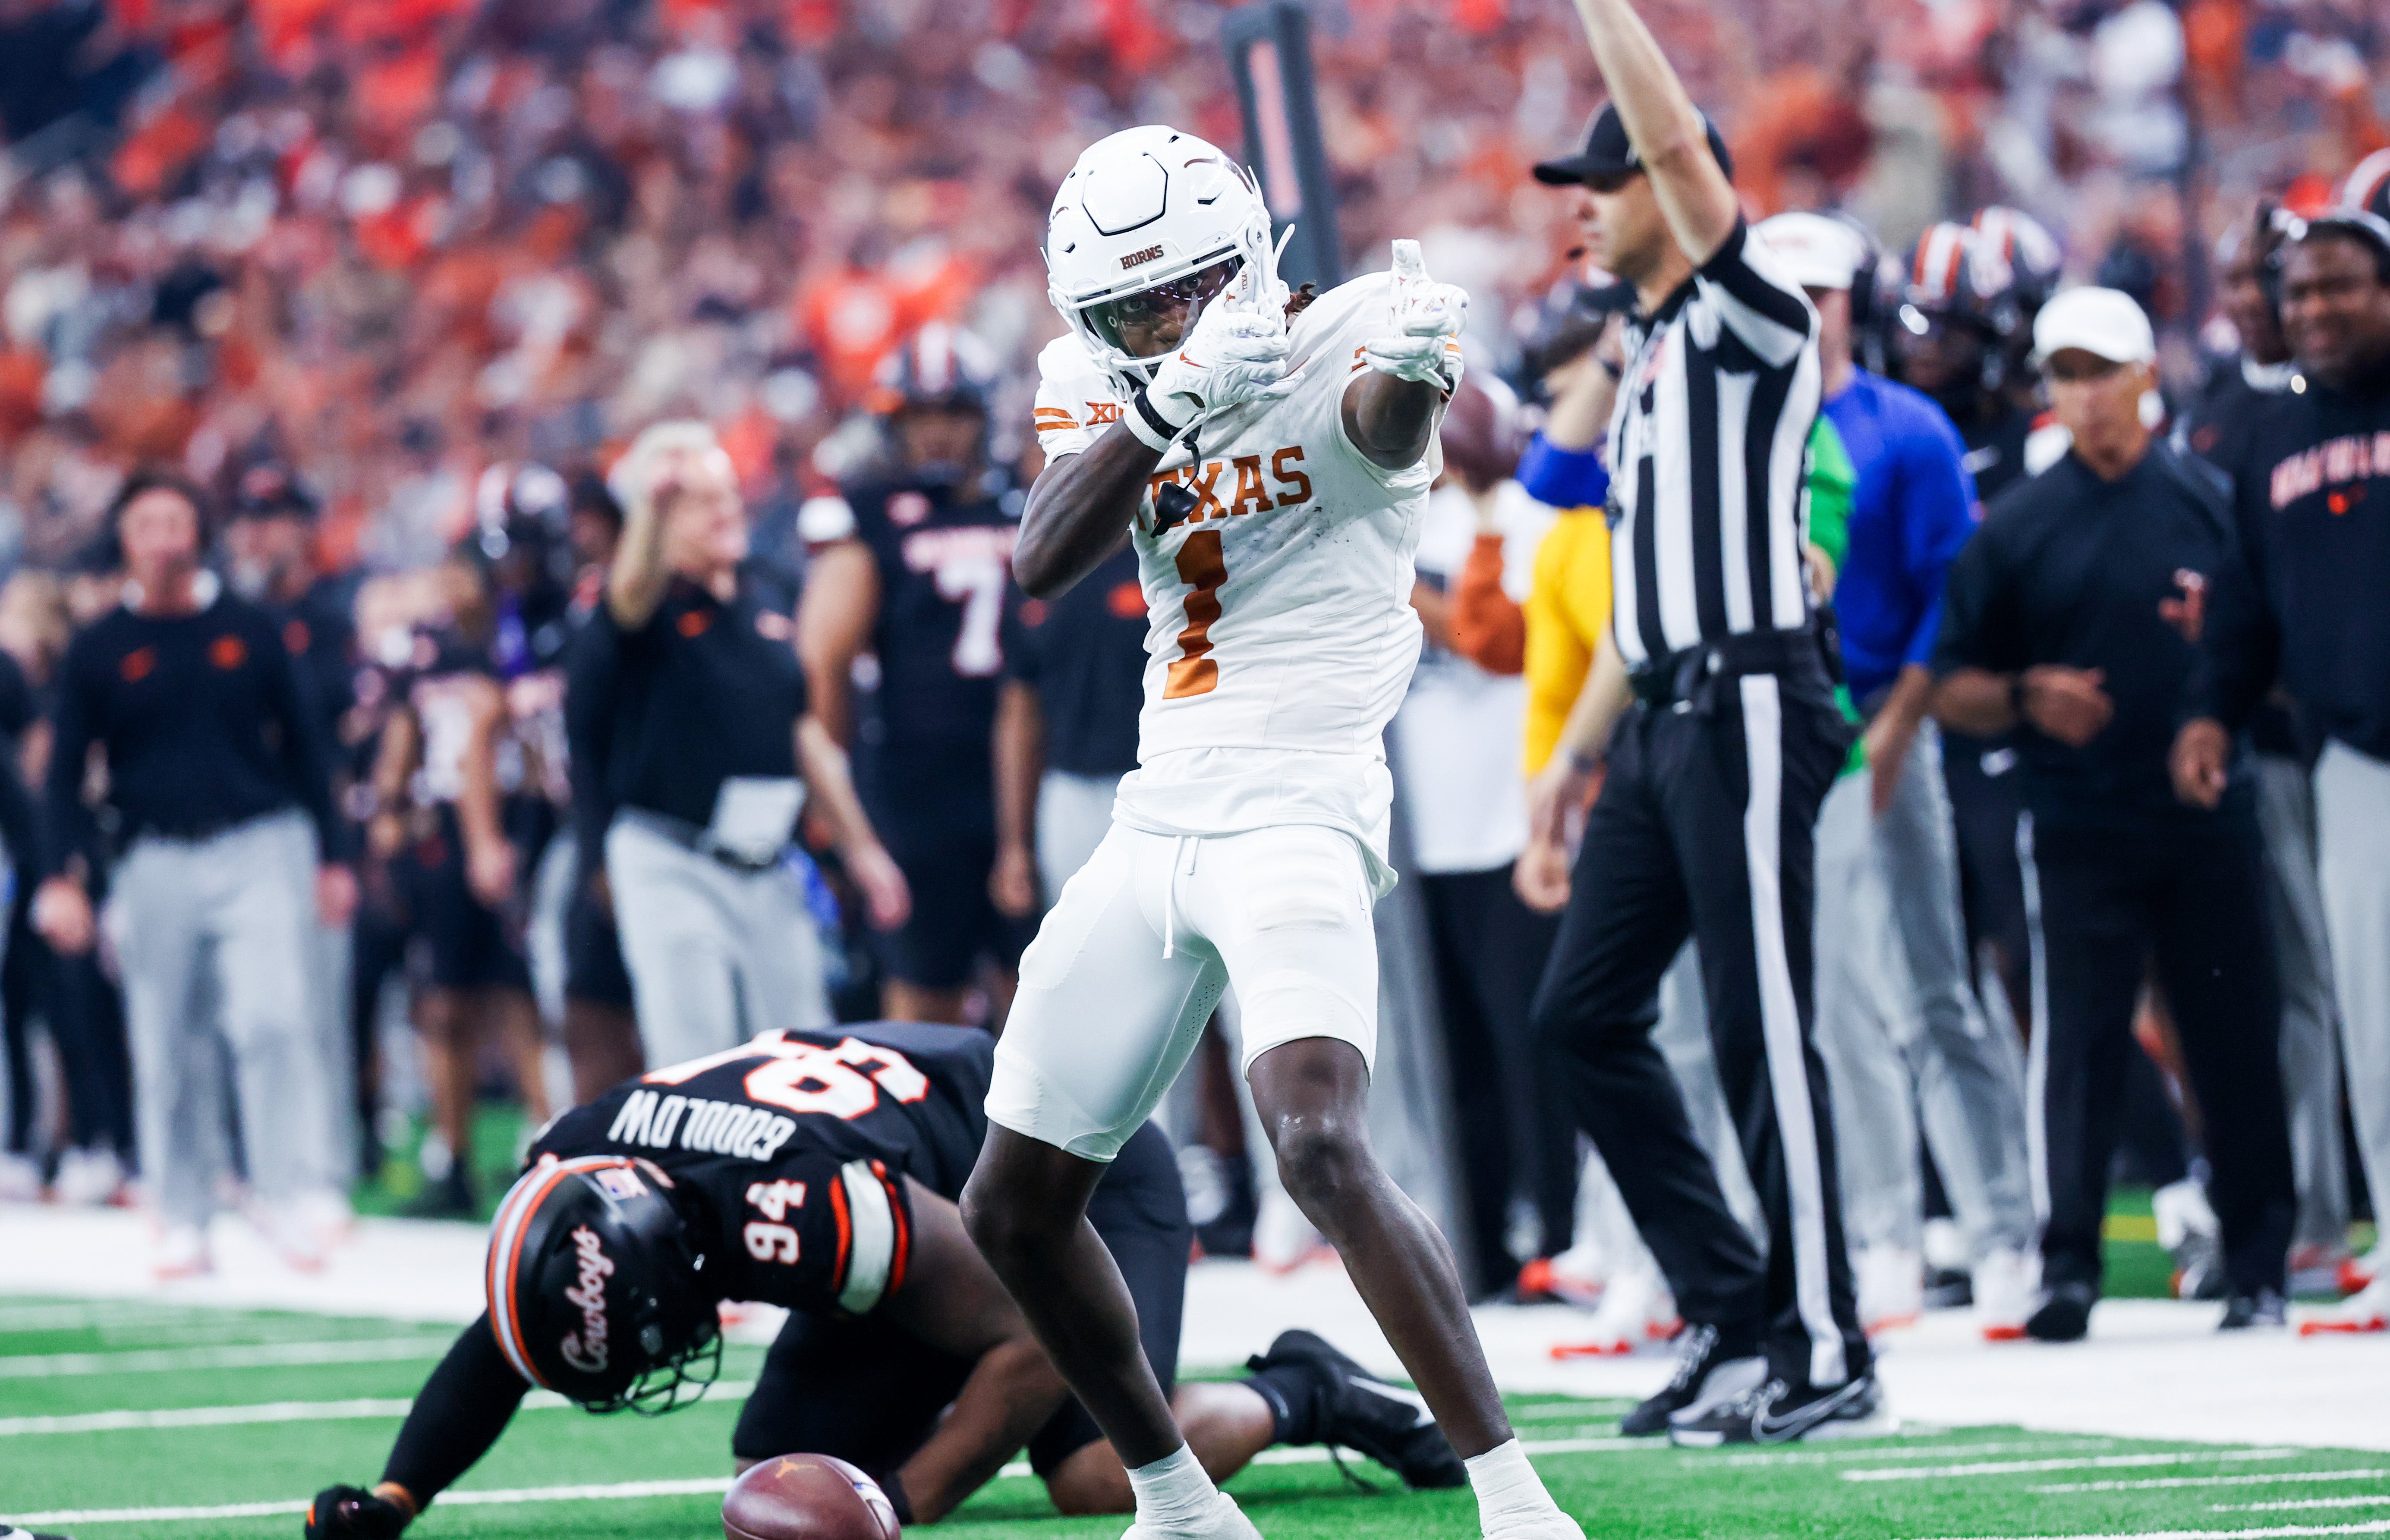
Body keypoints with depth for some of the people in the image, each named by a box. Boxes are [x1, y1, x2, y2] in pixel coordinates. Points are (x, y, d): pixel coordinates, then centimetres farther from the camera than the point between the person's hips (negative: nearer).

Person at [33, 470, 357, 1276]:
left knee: (269, 1018, -16)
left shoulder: (249, 630, 7)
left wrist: (332, 858, 10)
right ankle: (182, 1223, 10)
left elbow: (303, 742, 12)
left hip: (259, 848, -1)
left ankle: (289, 1195, -12)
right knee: (166, 1050, 2)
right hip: (157, 865, 1)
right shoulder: (100, 649, 6)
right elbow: (66, 771, 8)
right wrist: (62, 879, -3)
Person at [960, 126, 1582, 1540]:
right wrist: (1175, 395, -28)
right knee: (1013, 1208, 12)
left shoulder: (1339, 341, -9)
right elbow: (1044, 561, -13)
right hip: (1157, 828, 7)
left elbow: (1381, 425, -34)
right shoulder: (1100, 385, 7)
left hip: (1300, 815, -7)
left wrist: (1413, 365, -59)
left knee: (1321, 1143, -30)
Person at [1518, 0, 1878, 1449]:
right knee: (1584, 1014, 7)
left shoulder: (1750, 317, -5)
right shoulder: (1656, 354, 21)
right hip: (1665, 720, 10)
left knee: (1762, 1031, -9)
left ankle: (1828, 1356, -5)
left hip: (1750, 710, -10)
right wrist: (1579, 746, 22)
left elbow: (1679, 140, -19)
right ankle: (1736, 1315, 12)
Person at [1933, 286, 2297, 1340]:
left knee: (2237, 1037, 2)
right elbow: (1954, 689, 8)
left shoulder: (2211, 502, 6)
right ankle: (2067, 1267, -5)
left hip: (2205, 817, 0)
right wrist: (2028, 698, -11)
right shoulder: (2017, 526, 7)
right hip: (2077, 827, 0)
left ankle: (2258, 1265, 9)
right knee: (2077, 1039, -6)